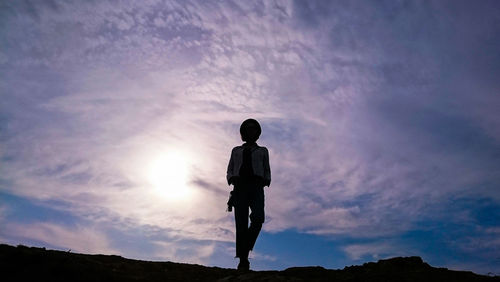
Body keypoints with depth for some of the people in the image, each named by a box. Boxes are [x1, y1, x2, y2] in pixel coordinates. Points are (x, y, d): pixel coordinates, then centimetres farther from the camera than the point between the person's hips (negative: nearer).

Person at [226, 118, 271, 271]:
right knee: (241, 224, -13)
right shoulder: (236, 151, 25)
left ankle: (245, 250, -2)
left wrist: (266, 181, -5)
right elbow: (230, 172, 18)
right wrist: (232, 179, -5)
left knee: (258, 219, -23)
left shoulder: (262, 151, 24)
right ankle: (243, 261, -8)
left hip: (256, 186, 0)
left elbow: (267, 172, 18)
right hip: (240, 187, 1)